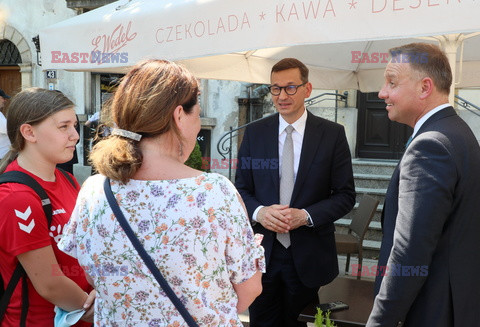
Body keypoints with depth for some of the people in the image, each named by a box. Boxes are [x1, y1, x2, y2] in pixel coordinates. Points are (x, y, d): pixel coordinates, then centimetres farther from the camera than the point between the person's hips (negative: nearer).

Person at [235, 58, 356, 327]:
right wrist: (258, 212, -16)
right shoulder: (254, 133, 1)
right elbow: (242, 188, 5)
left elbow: (346, 194, -3)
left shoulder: (332, 134, -5)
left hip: (308, 254, -1)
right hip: (263, 251, 2)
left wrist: (306, 215, -18)